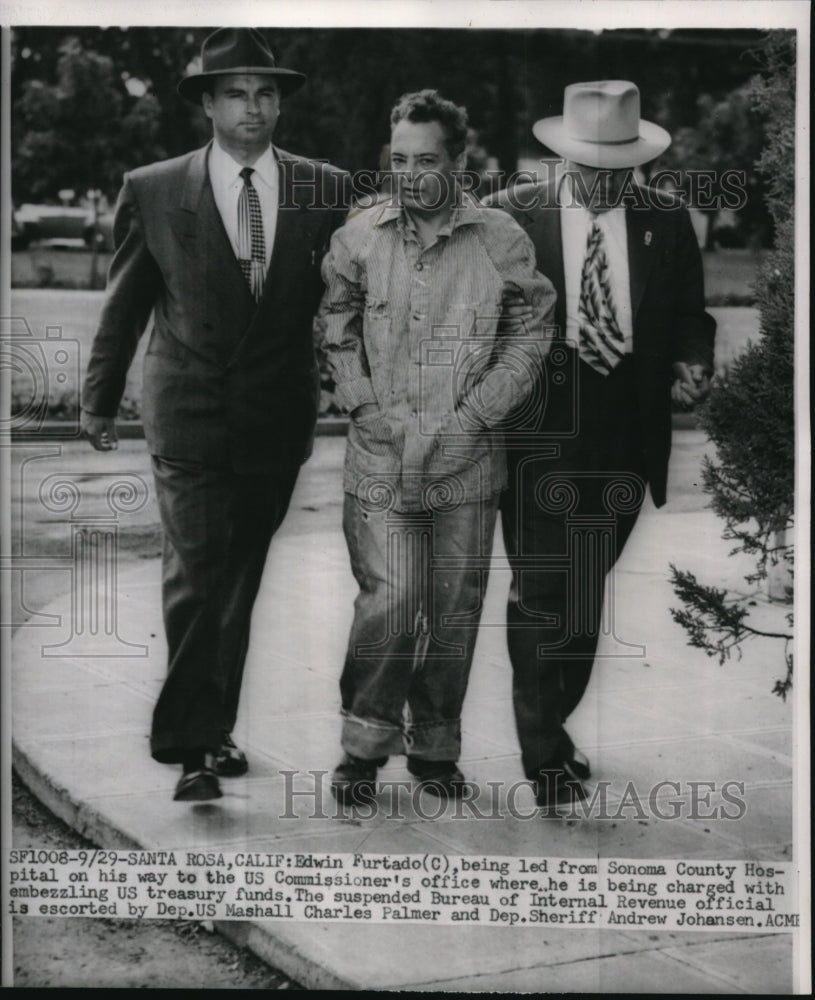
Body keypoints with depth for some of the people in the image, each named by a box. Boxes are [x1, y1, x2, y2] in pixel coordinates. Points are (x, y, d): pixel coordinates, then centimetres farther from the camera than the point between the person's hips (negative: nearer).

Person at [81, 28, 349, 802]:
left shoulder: (326, 190, 2)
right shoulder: (152, 191, 0)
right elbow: (123, 304, 8)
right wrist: (100, 398, 13)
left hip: (277, 421, 2)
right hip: (189, 418, -2)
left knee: (239, 580, 12)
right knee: (196, 579, -9)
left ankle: (210, 729, 24)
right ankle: (193, 744, -3)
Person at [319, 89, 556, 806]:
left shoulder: (503, 241, -1)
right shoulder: (358, 237, 2)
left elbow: (529, 338, 2)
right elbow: (336, 330, 13)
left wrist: (472, 417, -6)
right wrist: (365, 405, 0)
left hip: (468, 459, 1)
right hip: (380, 456, 0)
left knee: (455, 608, 7)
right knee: (388, 600, -8)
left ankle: (435, 747, 23)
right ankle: (365, 742, 10)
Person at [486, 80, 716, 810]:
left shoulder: (667, 221, 4)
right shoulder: (512, 217, -3)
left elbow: (689, 315, 10)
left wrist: (693, 364, -9)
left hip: (626, 440, 3)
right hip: (541, 437, -3)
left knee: (585, 595, 14)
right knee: (541, 593, -2)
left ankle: (550, 729, 31)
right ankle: (545, 751, 9)